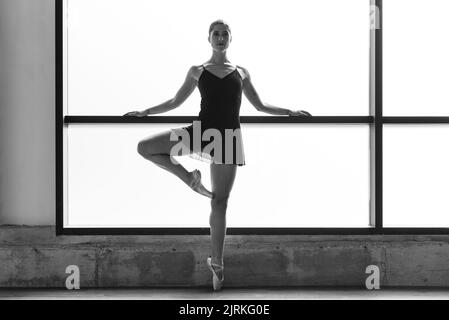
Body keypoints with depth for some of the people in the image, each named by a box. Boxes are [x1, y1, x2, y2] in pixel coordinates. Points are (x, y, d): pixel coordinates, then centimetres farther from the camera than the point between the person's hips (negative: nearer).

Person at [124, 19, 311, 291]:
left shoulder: (241, 73, 10)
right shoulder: (198, 72, 8)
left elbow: (260, 106, 17)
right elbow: (175, 102, 15)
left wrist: (290, 112, 10)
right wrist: (145, 112, 10)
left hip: (228, 136, -1)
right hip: (202, 130, 1)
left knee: (220, 202, 0)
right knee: (145, 147, -15)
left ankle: (217, 263, 8)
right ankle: (191, 178, 0)